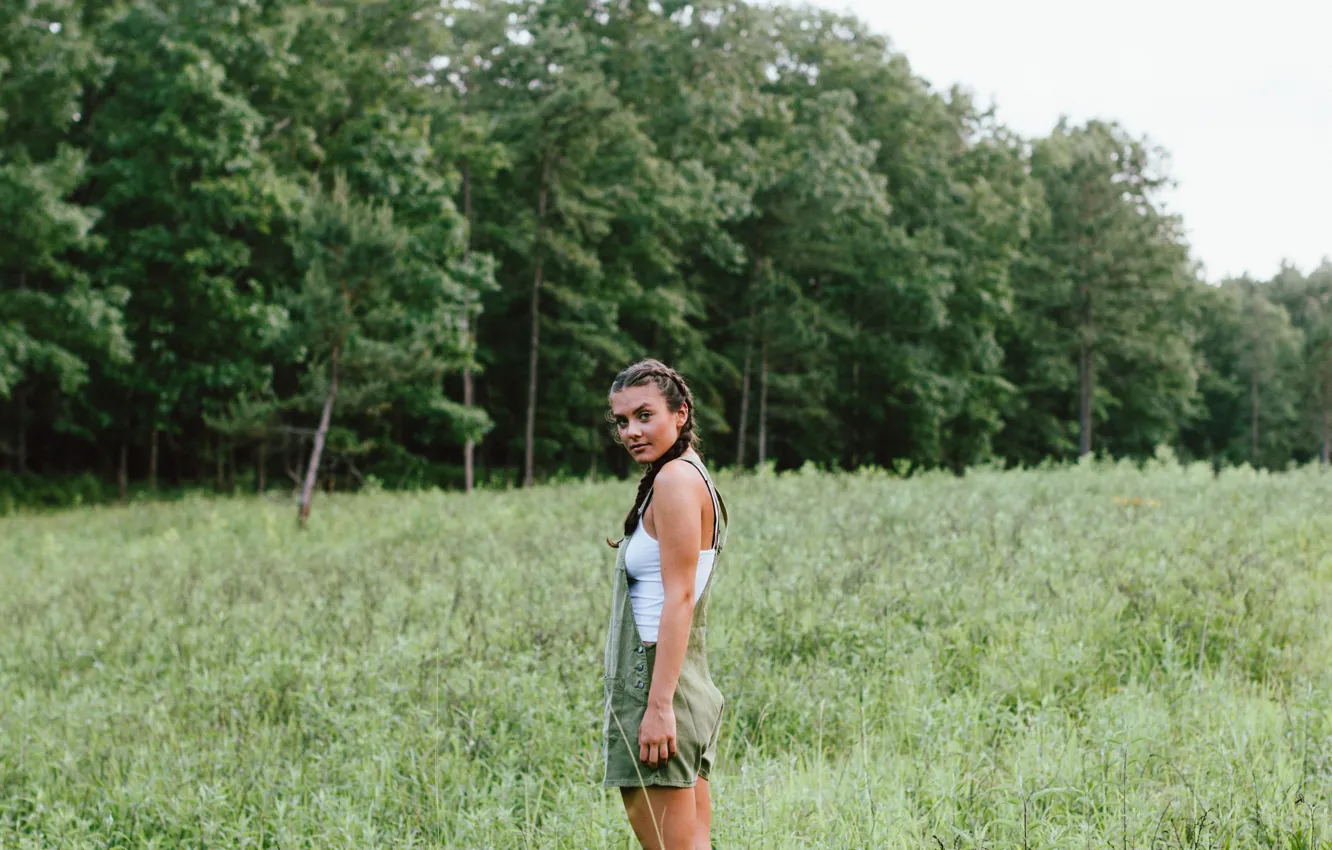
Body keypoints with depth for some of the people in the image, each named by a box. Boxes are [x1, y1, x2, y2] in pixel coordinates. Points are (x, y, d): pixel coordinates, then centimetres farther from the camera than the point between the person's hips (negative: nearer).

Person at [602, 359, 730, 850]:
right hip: (693, 689, 10)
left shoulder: (675, 479, -12)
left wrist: (658, 705, -21)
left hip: (656, 682, -10)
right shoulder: (693, 476, 17)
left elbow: (679, 598, -19)